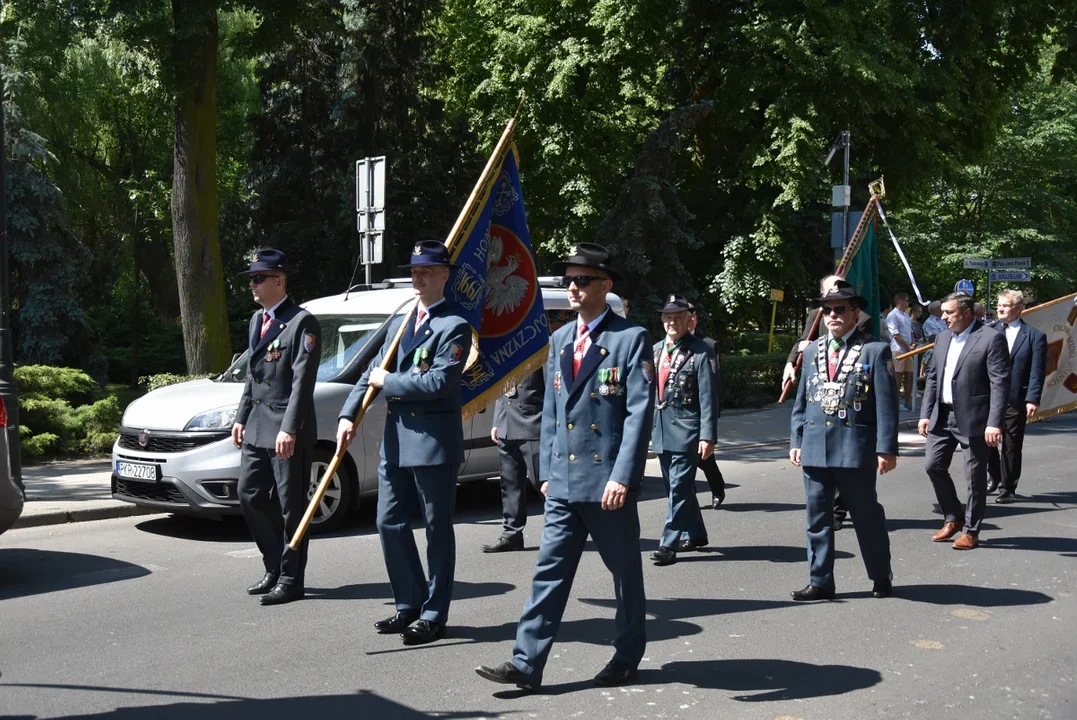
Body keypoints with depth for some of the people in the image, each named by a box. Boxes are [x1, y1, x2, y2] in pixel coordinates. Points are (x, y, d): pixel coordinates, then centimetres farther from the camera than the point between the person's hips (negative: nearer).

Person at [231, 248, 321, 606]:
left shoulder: (302, 322, -11)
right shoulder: (257, 320, 17)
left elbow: (303, 379, -17)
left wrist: (289, 428, -22)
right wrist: (241, 417, 17)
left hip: (288, 429, -9)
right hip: (256, 426, 9)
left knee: (290, 506, -1)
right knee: (249, 497, 10)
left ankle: (290, 580, 8)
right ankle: (274, 568, 24)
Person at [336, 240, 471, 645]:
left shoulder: (454, 327, -9)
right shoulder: (399, 323, 16)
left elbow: (439, 382, -20)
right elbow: (373, 372, 12)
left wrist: (388, 382, -10)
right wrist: (348, 415, -1)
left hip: (434, 443, -8)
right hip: (396, 441, 8)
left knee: (437, 530, 3)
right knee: (390, 524, 11)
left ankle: (434, 615, 12)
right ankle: (409, 604, 24)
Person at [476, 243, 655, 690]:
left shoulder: (631, 339, -8)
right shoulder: (559, 340, 12)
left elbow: (639, 413, -13)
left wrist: (622, 476, -19)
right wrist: (546, 471, 11)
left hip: (608, 481, -5)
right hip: (563, 481, 6)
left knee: (625, 571, 9)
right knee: (549, 571, 4)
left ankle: (627, 657, 25)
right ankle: (526, 663, 6)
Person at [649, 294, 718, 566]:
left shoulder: (700, 353, -9)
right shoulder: (656, 350, 11)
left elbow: (707, 398, -12)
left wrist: (707, 436, -17)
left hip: (685, 430, -7)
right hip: (660, 429, 7)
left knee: (679, 488, -7)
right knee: (677, 487, 16)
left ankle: (669, 544, -4)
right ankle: (695, 535, 30)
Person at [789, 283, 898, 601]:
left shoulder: (875, 351, -2)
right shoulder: (814, 351, 13)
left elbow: (886, 404, -6)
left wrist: (886, 448, -11)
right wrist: (796, 441, 9)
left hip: (856, 449, -4)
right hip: (815, 448, 5)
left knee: (866, 515, 8)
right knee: (817, 517, 7)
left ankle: (881, 577, 26)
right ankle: (820, 582, 15)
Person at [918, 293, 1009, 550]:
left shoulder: (991, 338, -10)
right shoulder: (943, 337, 11)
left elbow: (1000, 383, -15)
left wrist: (994, 423, -21)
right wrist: (926, 414, 9)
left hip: (973, 419, -7)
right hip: (942, 416, 7)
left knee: (975, 477, 3)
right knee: (933, 466, 7)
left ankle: (971, 531, 15)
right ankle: (952, 518, 25)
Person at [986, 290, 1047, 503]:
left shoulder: (1035, 336, -2)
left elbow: (1037, 372, -6)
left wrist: (1033, 400, -14)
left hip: (1015, 400, -3)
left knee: (1011, 446, 6)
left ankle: (1008, 488, 18)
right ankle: (994, 477, 31)